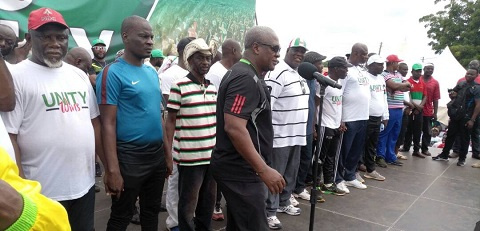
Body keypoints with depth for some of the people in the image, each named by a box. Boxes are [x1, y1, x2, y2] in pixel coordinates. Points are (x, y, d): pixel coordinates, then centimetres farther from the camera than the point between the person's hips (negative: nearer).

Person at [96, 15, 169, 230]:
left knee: (152, 211, 20)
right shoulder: (113, 73, -12)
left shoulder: (152, 72, 9)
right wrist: (112, 169, -19)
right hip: (129, 157, -7)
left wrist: (167, 153, 14)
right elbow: (108, 124, -15)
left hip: (157, 154, 7)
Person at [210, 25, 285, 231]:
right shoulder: (247, 79, -18)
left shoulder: (241, 73, 14)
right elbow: (234, 127, -28)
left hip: (236, 166, 10)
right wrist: (264, 169, -27)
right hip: (241, 169, -10)